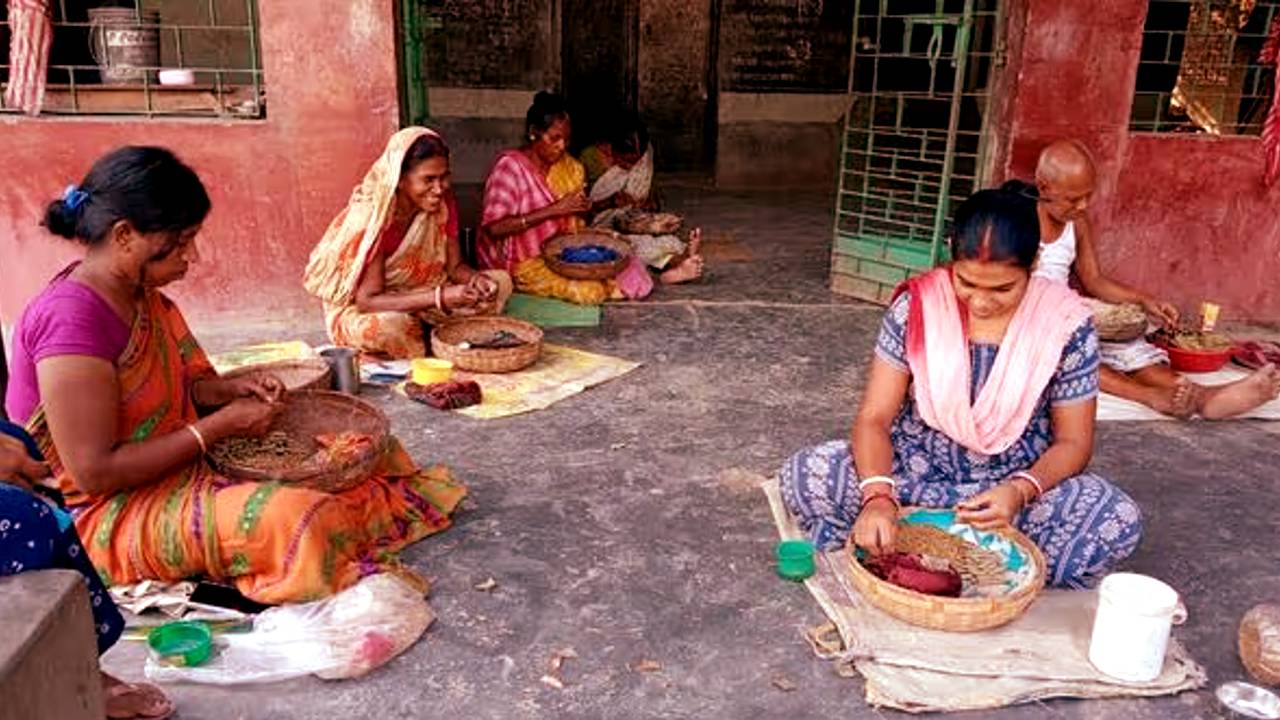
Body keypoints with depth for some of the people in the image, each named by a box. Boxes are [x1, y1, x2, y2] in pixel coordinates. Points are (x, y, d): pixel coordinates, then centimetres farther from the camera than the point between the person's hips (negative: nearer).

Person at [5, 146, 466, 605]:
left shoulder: (140, 296, 3)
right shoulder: (72, 319, -25)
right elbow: (95, 473, -25)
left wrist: (232, 390, -5)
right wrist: (220, 426, -20)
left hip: (183, 464, 9)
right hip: (111, 519, -9)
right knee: (290, 518, -32)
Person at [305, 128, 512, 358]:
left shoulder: (443, 202, -11)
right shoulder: (373, 217, -27)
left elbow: (455, 266, -2)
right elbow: (367, 301, -29)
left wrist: (476, 279, -28)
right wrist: (440, 297, -40)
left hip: (422, 293, 5)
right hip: (359, 308, -5)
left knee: (501, 282, -11)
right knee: (389, 325, -40)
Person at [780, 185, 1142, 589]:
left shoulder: (1065, 323, -11)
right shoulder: (917, 306, -12)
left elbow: (1073, 442, -5)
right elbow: (874, 418, -14)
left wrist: (1020, 491, -27)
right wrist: (878, 497, -34)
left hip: (1017, 481, 1)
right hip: (917, 468, 0)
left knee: (1119, 522, -29)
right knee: (803, 477, -26)